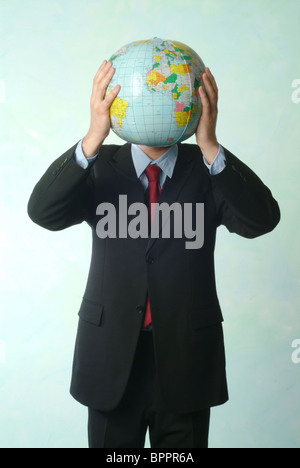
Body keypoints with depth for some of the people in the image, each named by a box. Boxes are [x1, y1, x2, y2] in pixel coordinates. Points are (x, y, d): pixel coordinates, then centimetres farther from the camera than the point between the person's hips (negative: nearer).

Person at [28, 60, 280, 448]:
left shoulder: (207, 168, -3)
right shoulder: (99, 166, -1)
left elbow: (262, 220, -19)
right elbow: (43, 212, -18)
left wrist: (210, 146, -32)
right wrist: (94, 136, -32)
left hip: (186, 358, 0)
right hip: (111, 355, 1)